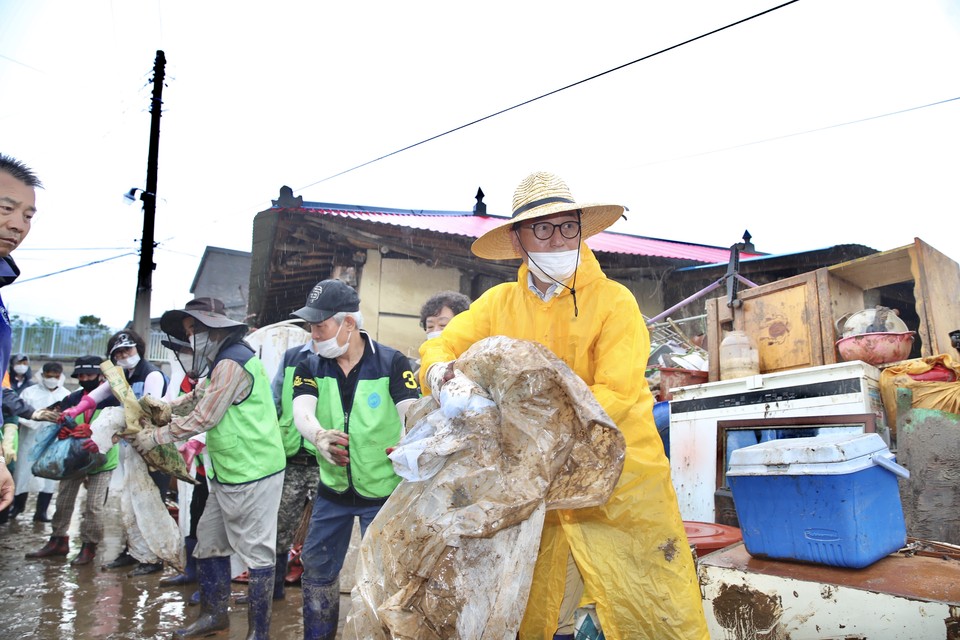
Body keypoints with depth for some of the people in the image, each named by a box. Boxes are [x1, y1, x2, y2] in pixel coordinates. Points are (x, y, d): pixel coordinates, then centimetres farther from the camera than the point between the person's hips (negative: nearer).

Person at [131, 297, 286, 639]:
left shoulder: (231, 363, -18)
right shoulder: (225, 360, 16)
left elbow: (202, 418, -16)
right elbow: (200, 398, 20)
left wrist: (155, 437, -4)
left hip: (251, 474, -11)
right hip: (228, 473, 11)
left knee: (256, 553, -1)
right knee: (209, 543, 19)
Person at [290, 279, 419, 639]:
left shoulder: (392, 363, -13)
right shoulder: (311, 368, -3)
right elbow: (301, 411, -20)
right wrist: (320, 436, -43)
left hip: (383, 490, -4)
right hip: (332, 489, 4)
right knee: (317, 567, 16)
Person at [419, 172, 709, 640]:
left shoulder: (614, 301, -9)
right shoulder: (499, 304, 2)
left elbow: (615, 395, -17)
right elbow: (440, 347, 4)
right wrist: (441, 372, -20)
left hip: (622, 482, -2)